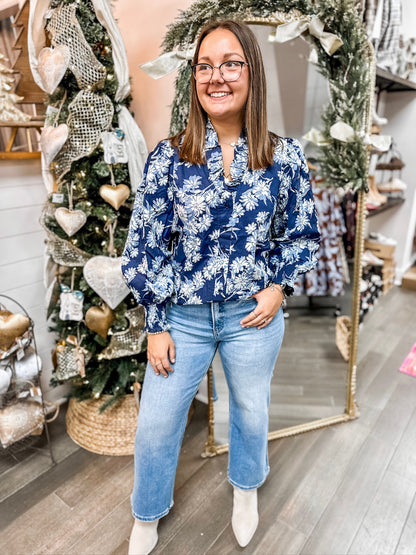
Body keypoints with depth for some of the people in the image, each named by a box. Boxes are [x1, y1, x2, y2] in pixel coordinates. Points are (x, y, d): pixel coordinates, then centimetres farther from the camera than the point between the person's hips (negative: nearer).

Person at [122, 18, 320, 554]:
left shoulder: (284, 156, -4)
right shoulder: (167, 156, -7)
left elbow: (303, 234, 7)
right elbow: (145, 245, -5)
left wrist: (279, 286, -9)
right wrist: (155, 325, -5)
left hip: (253, 314, 1)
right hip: (182, 316, 0)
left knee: (251, 410, 22)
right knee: (156, 423, 13)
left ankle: (246, 489, 57)